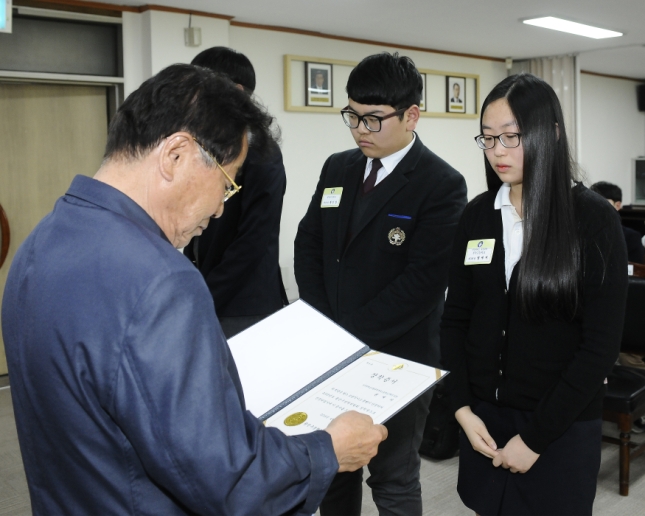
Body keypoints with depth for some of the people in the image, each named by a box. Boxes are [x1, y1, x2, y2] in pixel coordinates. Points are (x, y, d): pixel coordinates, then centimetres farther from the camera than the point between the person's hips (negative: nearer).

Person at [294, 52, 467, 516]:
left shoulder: (443, 185, -12)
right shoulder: (337, 169, 8)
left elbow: (422, 282, -18)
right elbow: (308, 247, 9)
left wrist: (350, 334, -18)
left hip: (397, 357, -5)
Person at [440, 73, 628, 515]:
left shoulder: (595, 220, -10)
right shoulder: (477, 215, 1)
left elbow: (601, 346, -12)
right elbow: (455, 318, 5)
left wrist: (536, 437, -13)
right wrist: (462, 407, -6)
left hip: (561, 428, -3)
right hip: (483, 416, 4)